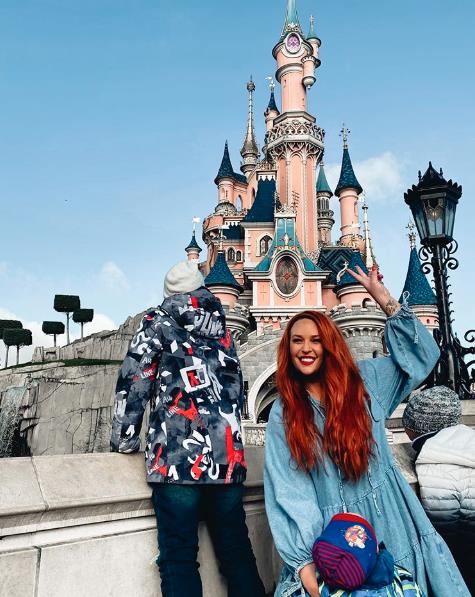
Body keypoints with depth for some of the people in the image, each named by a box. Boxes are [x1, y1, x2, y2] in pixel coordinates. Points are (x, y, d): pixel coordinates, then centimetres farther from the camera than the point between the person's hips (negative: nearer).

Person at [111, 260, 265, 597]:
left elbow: (135, 380, 0)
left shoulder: (158, 322, 7)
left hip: (177, 453, -4)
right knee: (237, 548, 13)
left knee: (179, 555, 1)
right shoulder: (222, 329, 19)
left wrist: (125, 440, 8)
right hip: (227, 452, 5)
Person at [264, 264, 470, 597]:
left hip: (390, 524, 1)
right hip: (332, 537, -1)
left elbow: (422, 353, 2)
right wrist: (303, 562, -15)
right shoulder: (282, 415, -3)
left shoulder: (363, 381, 1)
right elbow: (288, 491, -7)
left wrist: (385, 300, -5)